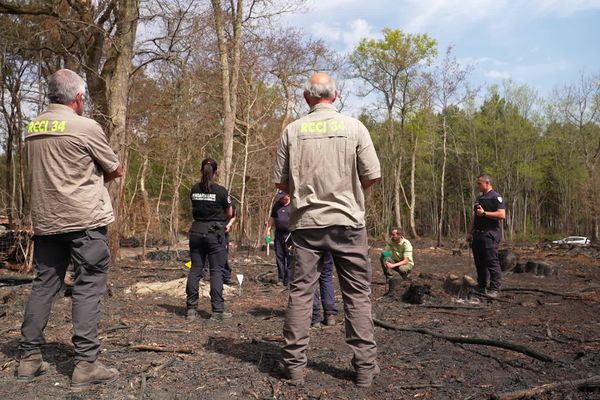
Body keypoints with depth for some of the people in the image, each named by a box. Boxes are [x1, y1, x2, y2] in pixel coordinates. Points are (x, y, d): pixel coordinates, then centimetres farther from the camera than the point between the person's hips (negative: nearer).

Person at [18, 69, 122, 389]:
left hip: (45, 220, 7)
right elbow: (116, 171, 0)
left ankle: (29, 358, 19)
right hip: (85, 219, -6)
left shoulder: (32, 129, 10)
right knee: (88, 287, -2)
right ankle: (86, 364, -1)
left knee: (44, 285, 13)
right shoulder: (86, 127, -9)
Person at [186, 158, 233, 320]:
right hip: (215, 232, -4)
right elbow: (229, 213, 0)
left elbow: (195, 208, 12)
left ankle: (191, 309, 13)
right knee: (216, 271, 1)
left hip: (196, 231, 4)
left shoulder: (194, 190, 3)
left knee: (195, 269, 10)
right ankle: (217, 310, 3)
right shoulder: (220, 191, -9)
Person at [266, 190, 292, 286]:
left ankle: (289, 280, -2)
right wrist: (268, 229, 12)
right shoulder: (277, 205, 16)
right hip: (279, 234, 5)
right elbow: (272, 218, 21)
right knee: (279, 257, 6)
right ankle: (281, 279, 13)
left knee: (290, 258, -6)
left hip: (291, 234, -5)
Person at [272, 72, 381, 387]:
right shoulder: (354, 127, -2)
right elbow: (372, 177, -2)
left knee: (300, 292, 9)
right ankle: (365, 366, 13)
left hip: (305, 222, 1)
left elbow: (280, 183, 3)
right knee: (357, 293, 9)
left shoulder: (292, 130, 1)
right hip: (347, 221, -1)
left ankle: (294, 365, 14)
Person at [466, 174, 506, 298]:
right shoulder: (479, 198, 20)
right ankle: (481, 287, 19)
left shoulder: (496, 197, -5)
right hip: (478, 234, 8)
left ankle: (495, 289, -1)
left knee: (492, 262, -7)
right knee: (479, 262, 11)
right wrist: (469, 232, 16)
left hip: (490, 234, -8)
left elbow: (502, 215, -17)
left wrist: (484, 213, -16)